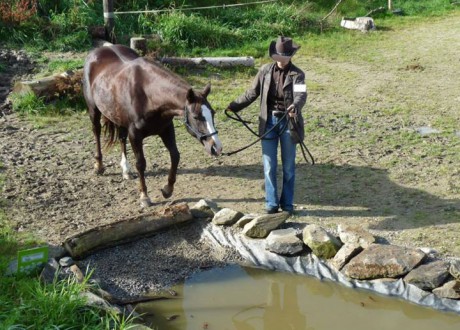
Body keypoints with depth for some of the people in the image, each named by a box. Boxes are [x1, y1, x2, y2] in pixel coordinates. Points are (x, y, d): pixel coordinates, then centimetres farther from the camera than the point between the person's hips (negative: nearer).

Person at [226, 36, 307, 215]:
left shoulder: (297, 74, -7)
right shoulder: (265, 71, 2)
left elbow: (301, 94, -23)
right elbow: (252, 93, 9)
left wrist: (295, 106, -45)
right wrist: (235, 106, 2)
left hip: (288, 122, -2)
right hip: (269, 121, 2)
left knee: (288, 166, 8)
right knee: (269, 166, 5)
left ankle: (287, 204, 20)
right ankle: (271, 203, 15)